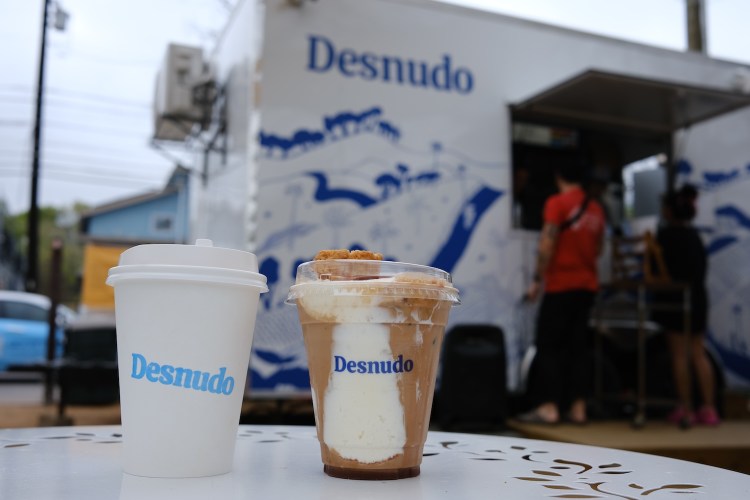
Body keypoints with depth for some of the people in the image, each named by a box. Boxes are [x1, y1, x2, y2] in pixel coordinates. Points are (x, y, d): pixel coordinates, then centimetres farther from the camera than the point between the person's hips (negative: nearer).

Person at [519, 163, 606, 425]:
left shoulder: (557, 203, -7)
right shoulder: (596, 209, 11)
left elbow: (547, 244, -14)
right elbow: (598, 248, 18)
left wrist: (537, 280, -10)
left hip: (561, 285, -6)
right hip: (588, 284, 6)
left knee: (549, 346, -2)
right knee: (577, 347, 9)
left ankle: (548, 407, -5)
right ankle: (578, 408, 10)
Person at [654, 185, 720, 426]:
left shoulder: (666, 233, -10)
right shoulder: (695, 235, 12)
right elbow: (703, 266, 15)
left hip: (675, 297, -7)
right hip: (698, 298, 7)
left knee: (679, 354, 0)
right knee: (699, 353, 10)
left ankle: (685, 409, 3)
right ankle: (709, 409, 11)